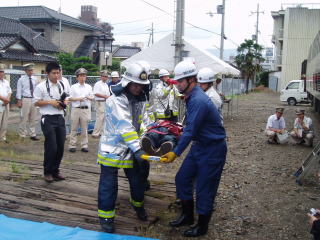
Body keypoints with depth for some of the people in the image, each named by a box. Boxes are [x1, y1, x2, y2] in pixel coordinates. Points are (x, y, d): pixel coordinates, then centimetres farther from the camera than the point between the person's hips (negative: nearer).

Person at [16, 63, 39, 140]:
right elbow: (19, 90, -3)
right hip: (25, 99, -4)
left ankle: (32, 134, 19)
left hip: (34, 99, 5)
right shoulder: (21, 79, -4)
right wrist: (19, 101, -8)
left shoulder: (34, 79, 8)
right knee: (24, 118, -1)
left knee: (33, 118, 10)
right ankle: (22, 135, 10)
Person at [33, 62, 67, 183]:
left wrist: (63, 104, -1)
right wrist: (50, 102, -16)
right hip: (48, 119, -6)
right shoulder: (41, 86, -7)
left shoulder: (61, 86, 11)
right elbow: (36, 102, -5)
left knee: (60, 147, 7)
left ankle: (55, 171, 22)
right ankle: (47, 172, 12)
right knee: (51, 147, -6)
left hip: (60, 118, 6)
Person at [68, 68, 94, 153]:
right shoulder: (73, 87, 7)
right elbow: (70, 98, 3)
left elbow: (92, 97, 13)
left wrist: (89, 98, -9)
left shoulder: (89, 87, 14)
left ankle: (84, 145, 9)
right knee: (74, 128, 1)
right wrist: (78, 99, -12)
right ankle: (72, 145, 7)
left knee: (84, 129, 4)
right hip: (76, 109, -2)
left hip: (86, 109, 2)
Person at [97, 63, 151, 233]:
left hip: (132, 150, 7)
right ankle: (106, 216, 19)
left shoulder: (141, 100, 6)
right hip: (112, 149, -7)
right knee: (108, 185, 2)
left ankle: (138, 204, 45)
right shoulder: (116, 101, -21)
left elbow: (145, 122, 4)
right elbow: (124, 127, -29)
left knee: (138, 180, 19)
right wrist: (137, 149, -35)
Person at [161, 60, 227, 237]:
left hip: (213, 149, -9)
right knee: (182, 179, 13)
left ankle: (202, 226, 22)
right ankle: (187, 216, 30)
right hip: (199, 145, 9)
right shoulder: (192, 97, 4)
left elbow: (191, 131, -27)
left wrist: (176, 153, -24)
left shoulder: (198, 101, -26)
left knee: (204, 189, 3)